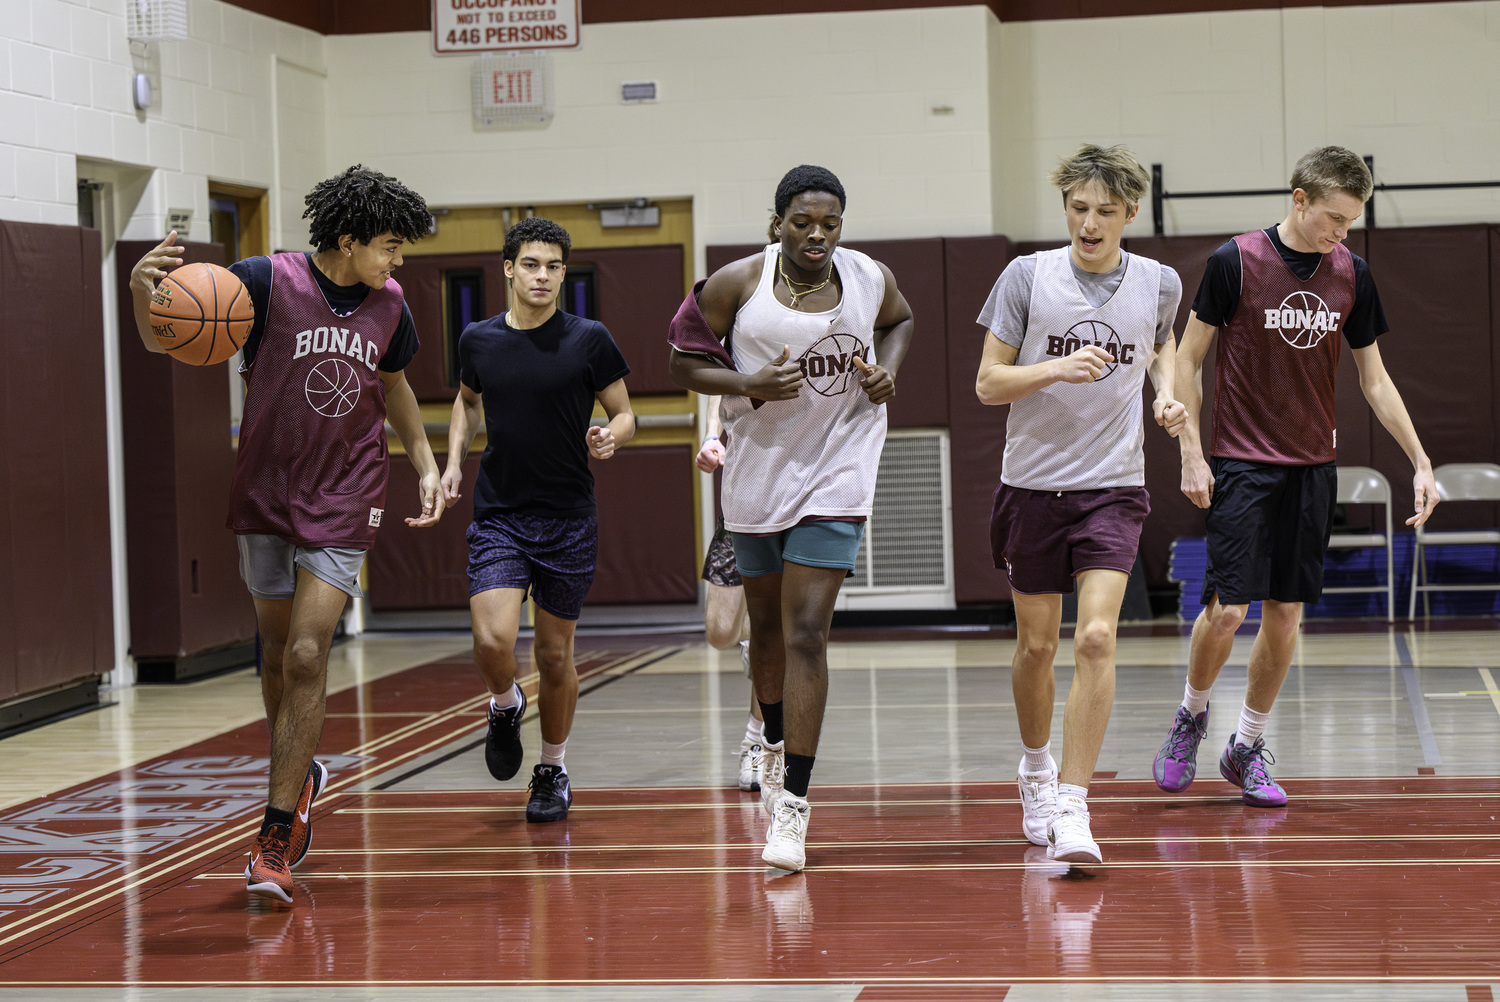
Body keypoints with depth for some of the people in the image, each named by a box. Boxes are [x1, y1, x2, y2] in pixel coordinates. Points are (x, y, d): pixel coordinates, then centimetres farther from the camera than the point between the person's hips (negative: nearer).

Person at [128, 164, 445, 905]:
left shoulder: (388, 306, 0)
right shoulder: (268, 281, -13)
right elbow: (164, 341, -12)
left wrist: (425, 464, 17)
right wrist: (143, 289, -33)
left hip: (343, 503, 1)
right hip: (266, 495, -1)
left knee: (307, 656, -9)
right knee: (277, 649, 11)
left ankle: (276, 833, -6)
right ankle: (299, 777, 38)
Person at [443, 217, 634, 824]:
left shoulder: (589, 340, -5)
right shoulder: (478, 340, 3)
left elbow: (624, 414, 3)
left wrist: (611, 437, -19)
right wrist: (454, 460, 8)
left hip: (568, 520, -1)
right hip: (497, 516, 1)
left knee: (555, 654, 7)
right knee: (493, 639, -18)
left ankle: (553, 770, 27)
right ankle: (505, 706, 17)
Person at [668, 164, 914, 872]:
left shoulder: (870, 278, -4)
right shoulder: (736, 284, -11)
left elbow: (899, 321, 18)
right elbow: (685, 361, -2)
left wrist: (888, 368, -2)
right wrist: (749, 384, -19)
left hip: (836, 475, -1)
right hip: (759, 467, 1)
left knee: (806, 633, -12)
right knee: (767, 627, 17)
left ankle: (793, 805, -11)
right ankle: (776, 744, 47)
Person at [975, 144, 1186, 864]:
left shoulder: (1159, 283, 1)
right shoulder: (1027, 276, -6)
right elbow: (988, 384, -5)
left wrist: (1167, 394, 5)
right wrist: (1059, 368, -21)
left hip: (1113, 487, 0)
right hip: (1033, 485, 0)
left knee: (1096, 638, -16)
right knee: (1036, 644, 10)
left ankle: (1071, 806, -14)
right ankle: (1036, 769, 37)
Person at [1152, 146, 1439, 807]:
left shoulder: (1351, 274, 3)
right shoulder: (1236, 261, -9)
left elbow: (1374, 380, 11)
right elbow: (1187, 357, -2)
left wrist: (1420, 462, 6)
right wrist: (1191, 452, -7)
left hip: (1312, 467, 4)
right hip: (1241, 462, -4)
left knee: (1285, 614, 4)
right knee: (1227, 608, -10)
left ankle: (1247, 748, 19)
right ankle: (1192, 715, 18)